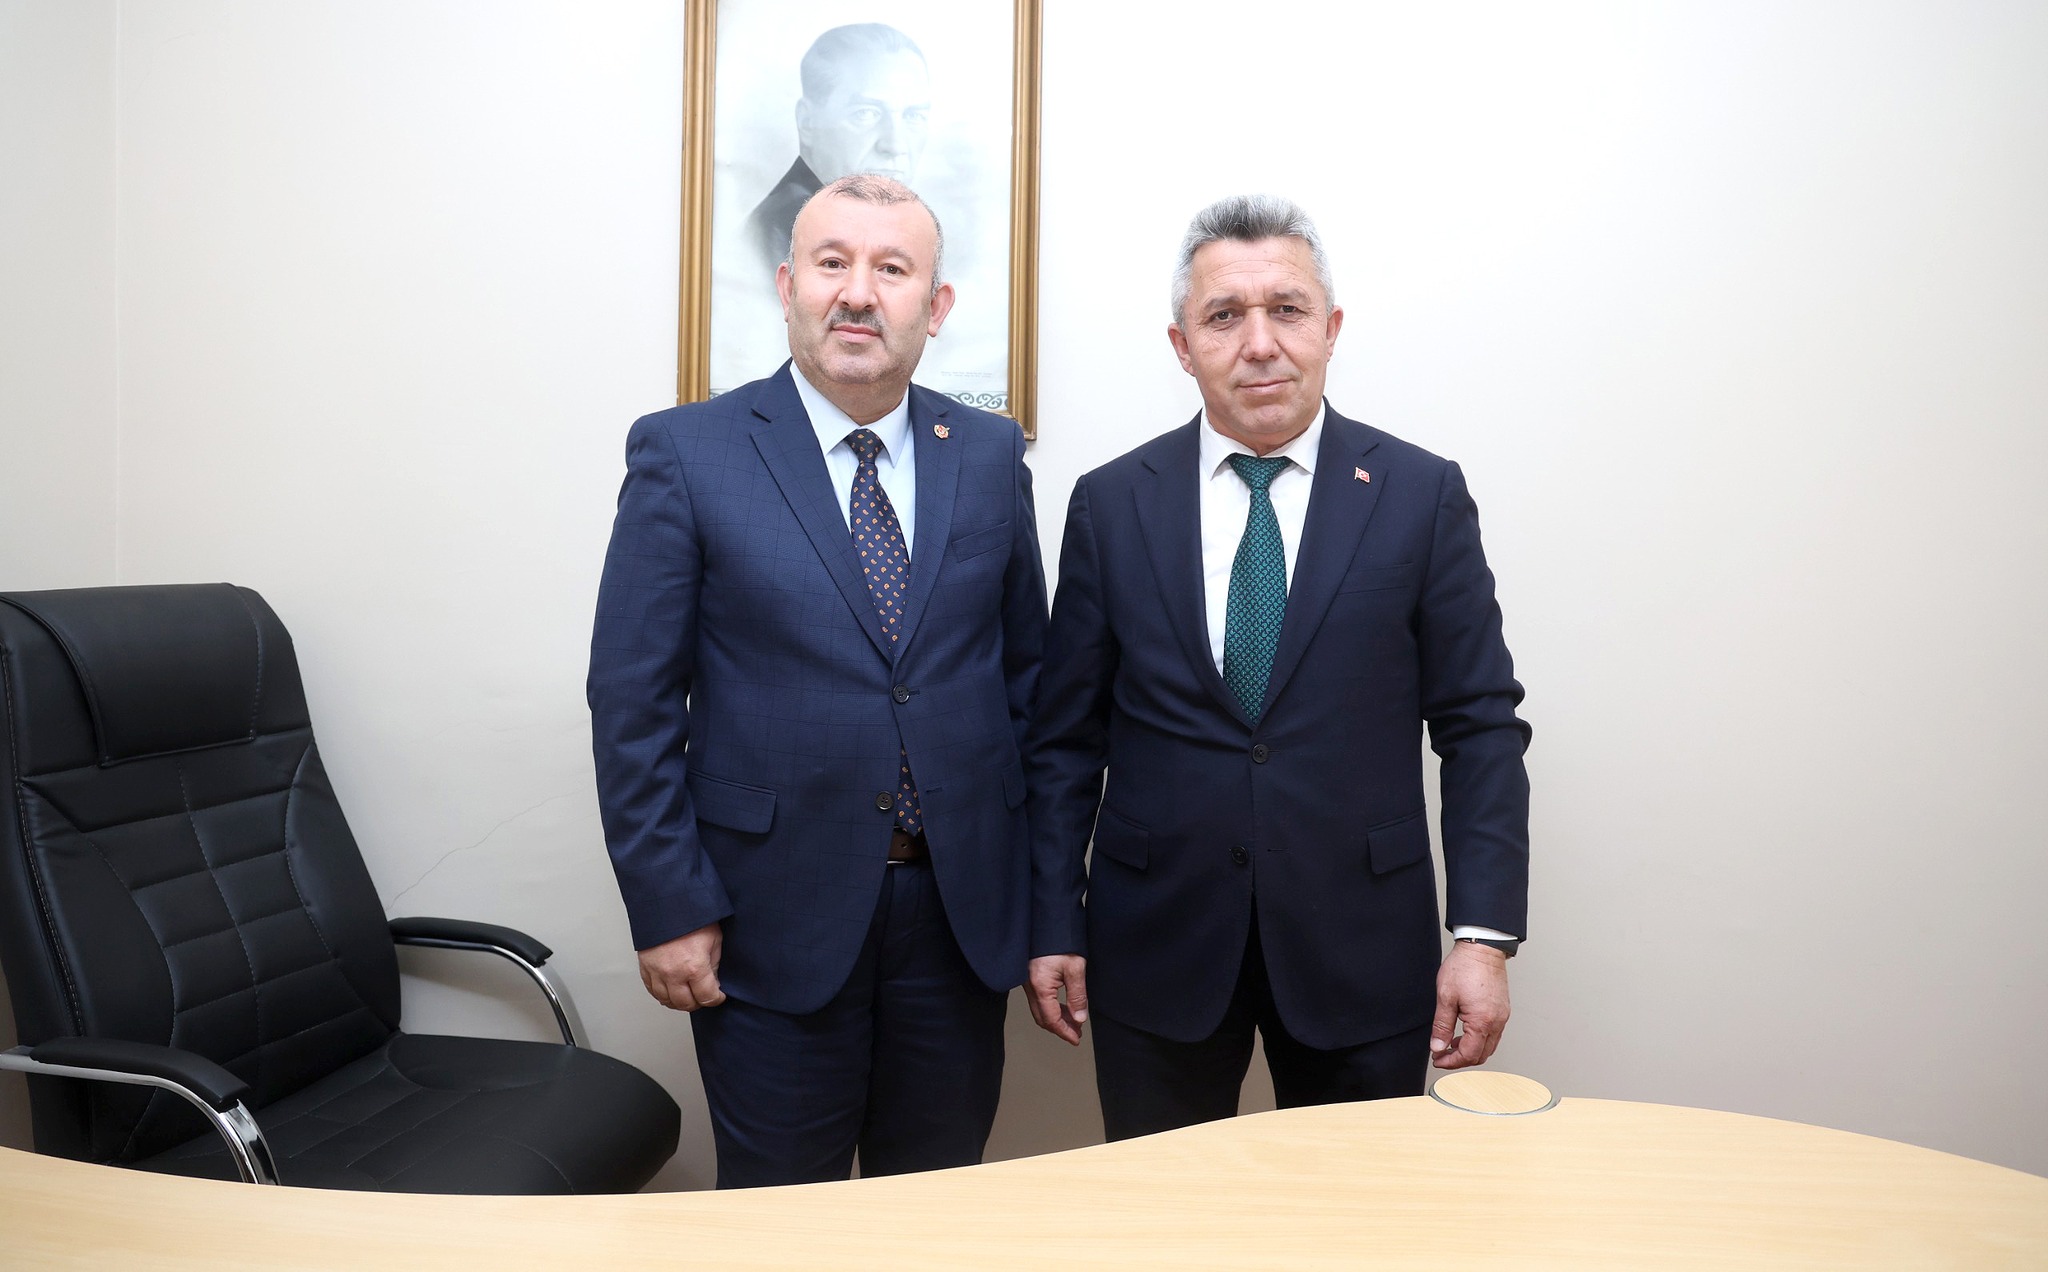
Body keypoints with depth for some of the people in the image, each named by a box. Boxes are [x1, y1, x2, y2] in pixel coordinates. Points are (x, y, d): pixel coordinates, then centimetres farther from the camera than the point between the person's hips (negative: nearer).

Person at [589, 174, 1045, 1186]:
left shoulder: (990, 456, 3)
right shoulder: (686, 453, -6)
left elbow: (1026, 673, 8)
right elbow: (633, 699, -6)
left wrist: (1039, 881, 6)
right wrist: (670, 909, -8)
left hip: (962, 912, 3)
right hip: (774, 917, -2)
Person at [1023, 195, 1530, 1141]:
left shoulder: (1422, 495, -1)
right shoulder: (1111, 504, 1)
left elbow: (1480, 725, 0)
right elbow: (1066, 737, 3)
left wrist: (1484, 932, -7)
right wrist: (1053, 926, 1)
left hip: (1361, 952, 0)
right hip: (1157, 950, 1)